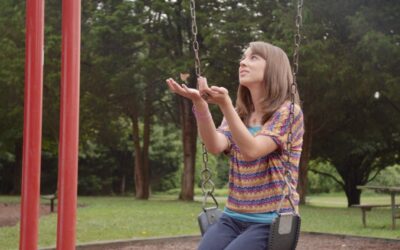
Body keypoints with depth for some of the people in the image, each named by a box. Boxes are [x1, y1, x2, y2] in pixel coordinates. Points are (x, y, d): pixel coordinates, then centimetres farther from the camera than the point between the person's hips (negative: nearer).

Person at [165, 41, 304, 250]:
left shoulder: (288, 112, -4)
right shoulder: (238, 114, 13)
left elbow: (252, 151, -20)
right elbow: (215, 146, -8)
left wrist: (224, 105, -30)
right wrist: (199, 102, -21)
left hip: (270, 222, -5)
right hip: (233, 218, 5)